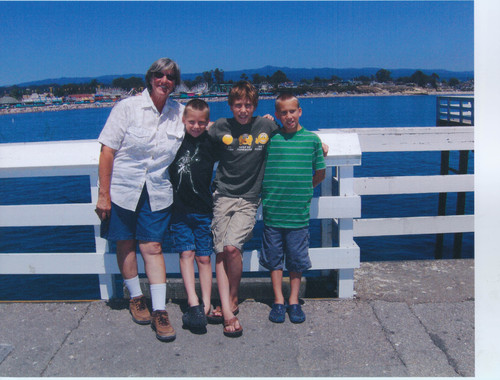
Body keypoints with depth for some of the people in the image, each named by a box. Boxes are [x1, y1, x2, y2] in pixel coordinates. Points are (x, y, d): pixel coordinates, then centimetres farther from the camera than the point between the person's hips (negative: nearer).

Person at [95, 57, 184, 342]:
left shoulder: (179, 112, 3)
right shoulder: (128, 107, -6)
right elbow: (108, 150, -8)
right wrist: (103, 194, -10)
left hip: (157, 193, 1)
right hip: (122, 189, -1)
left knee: (153, 247, -2)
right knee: (126, 244, 10)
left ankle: (159, 311, 5)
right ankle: (136, 298, 30)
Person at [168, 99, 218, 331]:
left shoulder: (211, 142, 2)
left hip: (203, 210, -1)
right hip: (179, 209, 1)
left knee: (203, 257, 3)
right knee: (186, 253, -5)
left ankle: (206, 305, 8)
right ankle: (193, 304, -6)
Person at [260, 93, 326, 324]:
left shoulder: (311, 139, 1)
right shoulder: (269, 138, 0)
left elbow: (320, 174, 10)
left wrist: (303, 189, 11)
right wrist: (268, 192, 3)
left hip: (299, 212, 0)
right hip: (273, 210, 0)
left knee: (297, 260, 10)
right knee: (274, 258, 10)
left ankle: (294, 301, 25)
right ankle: (278, 301, 23)